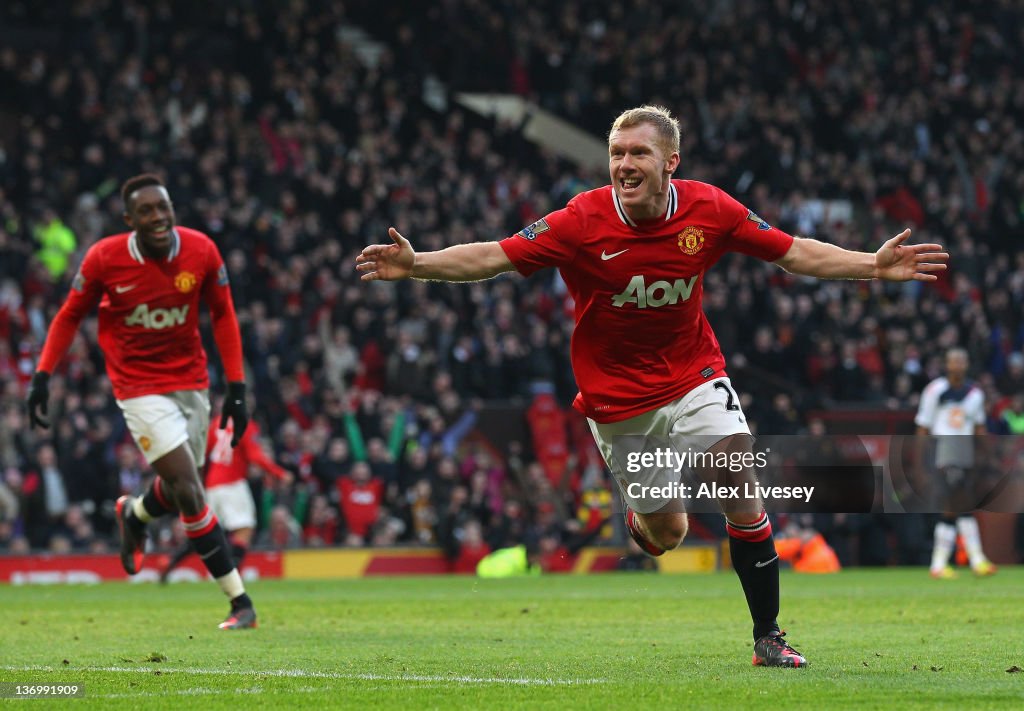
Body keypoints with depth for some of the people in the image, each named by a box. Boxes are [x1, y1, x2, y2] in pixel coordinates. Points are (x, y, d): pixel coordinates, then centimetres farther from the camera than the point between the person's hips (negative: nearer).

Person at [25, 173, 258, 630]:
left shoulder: (201, 251, -9)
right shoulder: (104, 258, -14)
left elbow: (222, 315, 4)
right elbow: (70, 316, 1)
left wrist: (236, 387, 0)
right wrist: (42, 376, -5)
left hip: (191, 382, 4)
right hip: (139, 385, -4)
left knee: (178, 493, 11)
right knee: (190, 493, -13)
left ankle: (134, 514, 49)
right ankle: (240, 602, -7)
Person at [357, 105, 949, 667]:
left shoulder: (710, 209, -12)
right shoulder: (583, 221, -18)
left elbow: (793, 253, -3)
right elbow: (491, 257, -18)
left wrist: (874, 266, -11)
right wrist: (414, 265, -30)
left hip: (694, 377, 1)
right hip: (617, 397, -1)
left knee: (742, 493, -17)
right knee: (666, 534, 3)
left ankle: (768, 635, -4)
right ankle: (640, 517, 43)